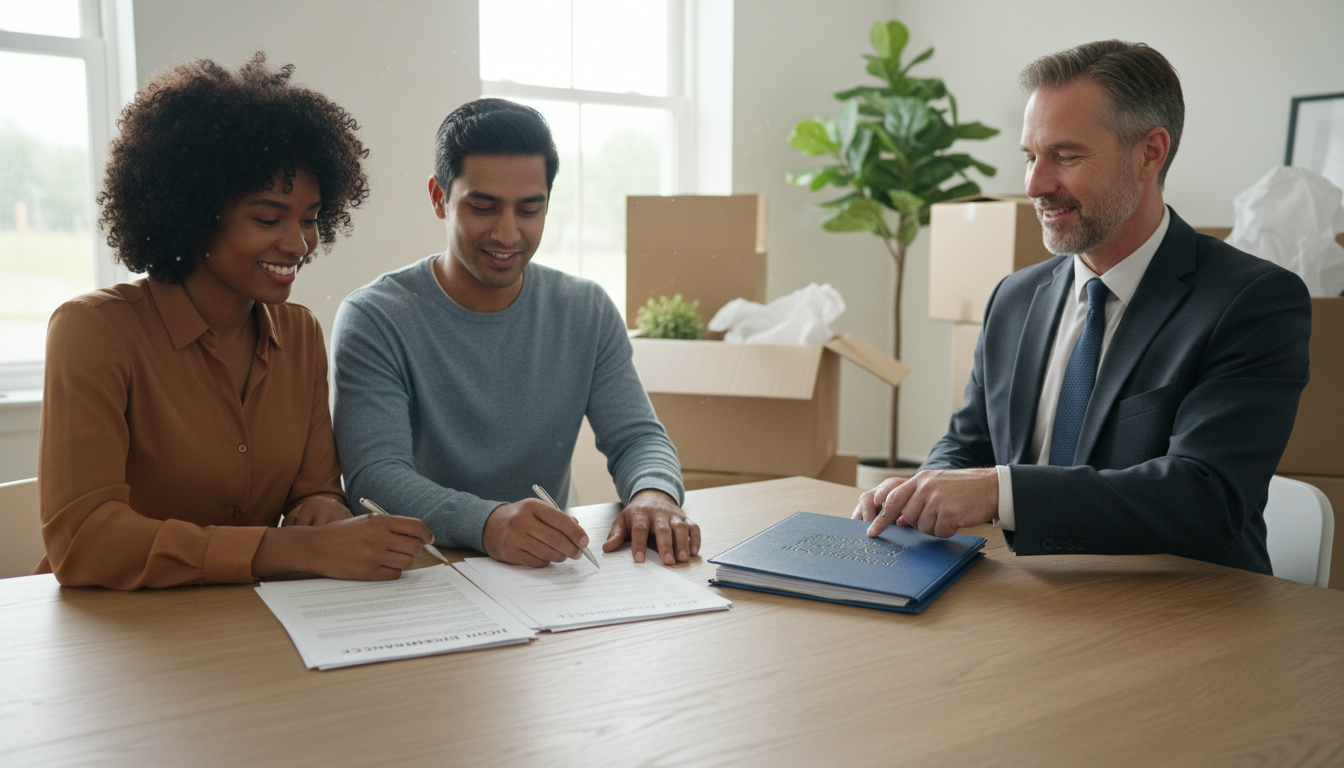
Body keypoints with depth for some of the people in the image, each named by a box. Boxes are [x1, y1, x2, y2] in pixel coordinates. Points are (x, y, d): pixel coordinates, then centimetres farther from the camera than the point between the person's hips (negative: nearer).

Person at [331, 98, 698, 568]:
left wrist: (654, 492, -22)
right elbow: (374, 475, -18)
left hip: (552, 571, 3)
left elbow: (636, 436, 2)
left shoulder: (587, 312, 5)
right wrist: (485, 522, -37)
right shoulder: (373, 321, -8)